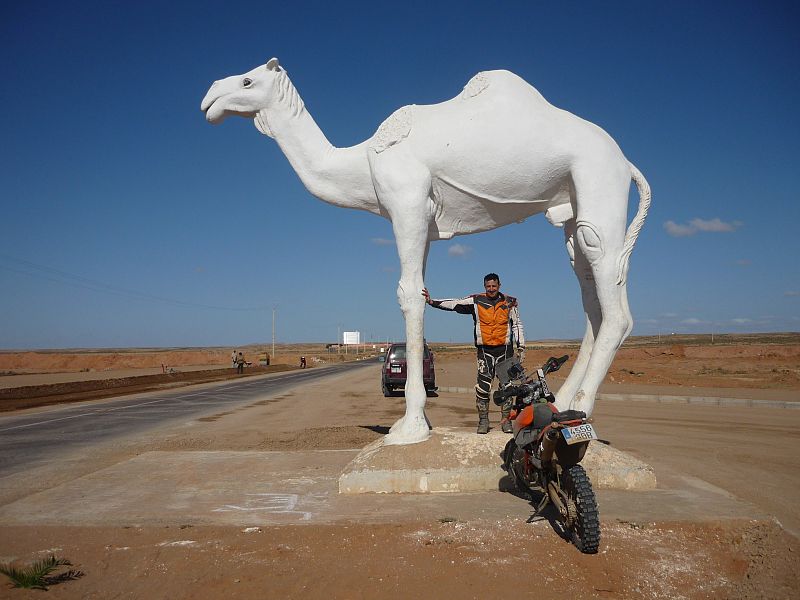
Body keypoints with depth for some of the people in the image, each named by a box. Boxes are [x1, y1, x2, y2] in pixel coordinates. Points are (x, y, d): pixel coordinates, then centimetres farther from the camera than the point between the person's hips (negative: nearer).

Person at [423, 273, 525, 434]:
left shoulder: (510, 302, 6)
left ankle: (506, 419, 13)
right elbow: (454, 304, -3)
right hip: (485, 349, -1)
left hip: (505, 348, 1)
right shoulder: (476, 301, 2)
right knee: (482, 386, -7)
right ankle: (483, 420, 3)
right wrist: (432, 301, -11)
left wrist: (521, 347, 8)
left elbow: (517, 325, 12)